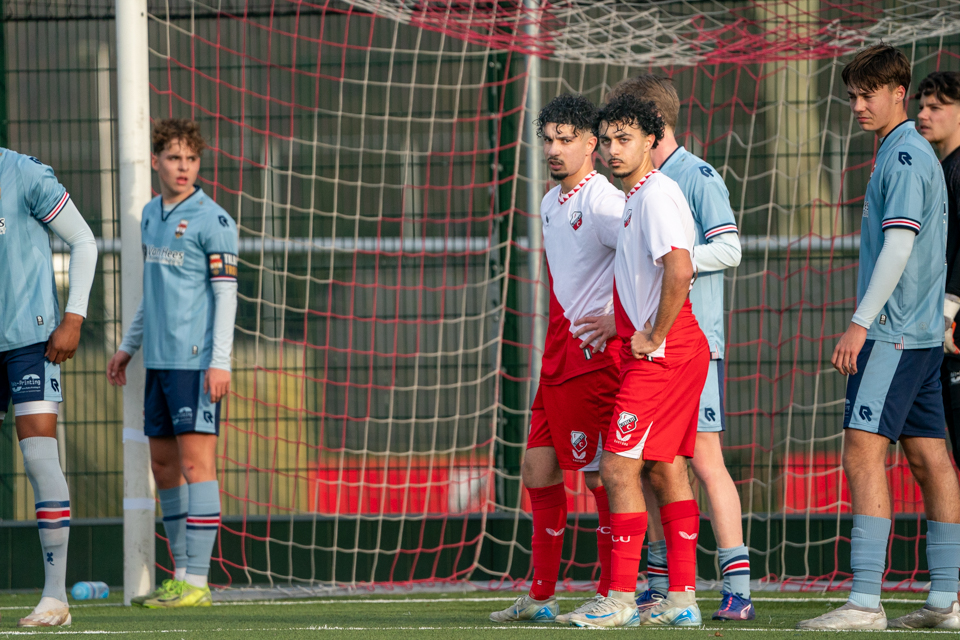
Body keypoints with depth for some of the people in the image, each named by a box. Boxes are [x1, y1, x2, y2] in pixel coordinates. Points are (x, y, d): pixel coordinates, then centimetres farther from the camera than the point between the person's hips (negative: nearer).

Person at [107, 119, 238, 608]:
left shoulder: (212, 220, -7)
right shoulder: (150, 215, 15)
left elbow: (225, 292, -10)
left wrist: (220, 361, -16)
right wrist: (128, 345, 26)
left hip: (196, 361, -8)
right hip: (158, 361, 8)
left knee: (195, 462, -9)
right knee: (163, 466, 10)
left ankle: (195, 583, -10)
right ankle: (182, 575, 16)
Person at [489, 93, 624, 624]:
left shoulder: (603, 200, -12)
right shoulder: (550, 204, 17)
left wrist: (619, 321, -20)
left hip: (593, 356, -9)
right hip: (557, 356, 9)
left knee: (599, 474, -7)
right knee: (538, 470, 10)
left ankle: (613, 596, -2)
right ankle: (541, 598, 17)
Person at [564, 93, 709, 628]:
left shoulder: (657, 194, -14)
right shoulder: (639, 197, 17)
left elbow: (679, 269, -26)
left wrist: (654, 337, -18)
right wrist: (632, 329, 22)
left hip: (661, 356, -10)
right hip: (654, 349, 10)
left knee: (619, 465, -10)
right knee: (666, 468, 10)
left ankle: (620, 599, -10)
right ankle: (682, 599, 11)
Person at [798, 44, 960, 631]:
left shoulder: (905, 157, -12)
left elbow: (899, 246, -20)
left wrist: (861, 323, -22)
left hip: (894, 334, -10)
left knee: (865, 452, -14)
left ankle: (866, 600, -19)